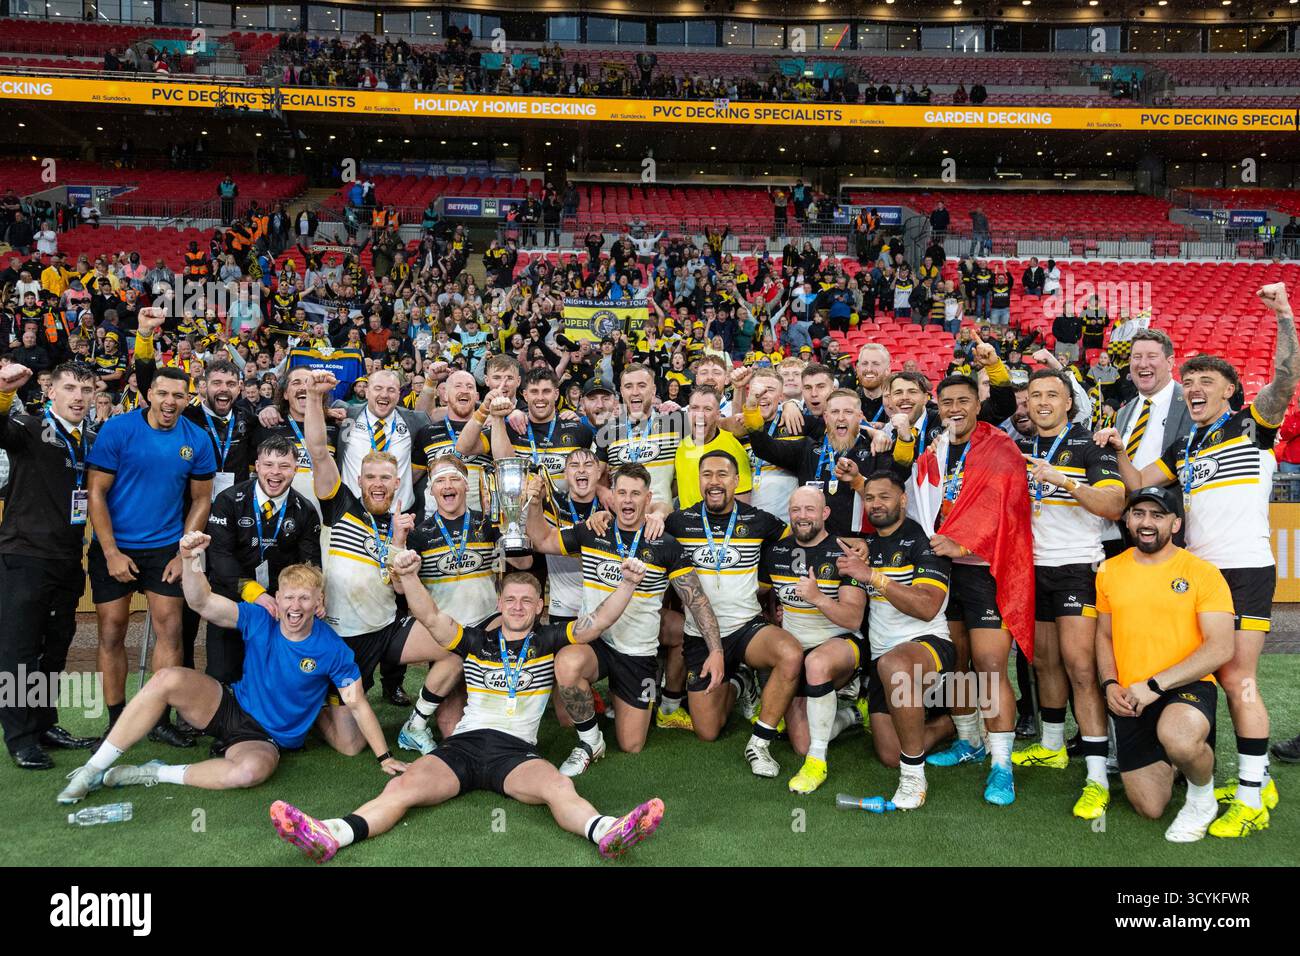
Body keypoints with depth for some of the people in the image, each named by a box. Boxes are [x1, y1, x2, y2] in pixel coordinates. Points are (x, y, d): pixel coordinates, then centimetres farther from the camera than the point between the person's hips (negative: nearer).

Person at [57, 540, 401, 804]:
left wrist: (384, 757, -7)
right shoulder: (259, 620, -7)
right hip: (230, 707, 3)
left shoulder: (332, 649, -13)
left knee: (252, 769, -40)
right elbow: (203, 603, -18)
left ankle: (155, 774, -20)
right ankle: (93, 770, -13)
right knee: (167, 679, -24)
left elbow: (357, 703, -7)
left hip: (266, 739, -3)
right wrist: (191, 561, -36)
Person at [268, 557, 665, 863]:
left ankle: (608, 833, -62)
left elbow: (598, 621, 5)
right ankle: (329, 836, -47)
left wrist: (627, 582, -10)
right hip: (465, 742, 2)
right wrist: (409, 576, -10)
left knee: (558, 786, -35)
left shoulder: (549, 641, 16)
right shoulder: (477, 642, 18)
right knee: (403, 786, -26)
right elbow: (431, 617, 7)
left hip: (516, 750, -1)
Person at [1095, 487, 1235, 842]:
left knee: (1177, 737, -40)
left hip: (1188, 687, -4)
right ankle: (1168, 761, 39)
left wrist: (1155, 685, -20)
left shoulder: (1202, 573, -7)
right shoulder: (1110, 571, 8)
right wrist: (1110, 684, -1)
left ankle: (1202, 796, -5)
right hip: (1130, 699, 4)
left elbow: (1221, 648, -14)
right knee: (1150, 808, 4)